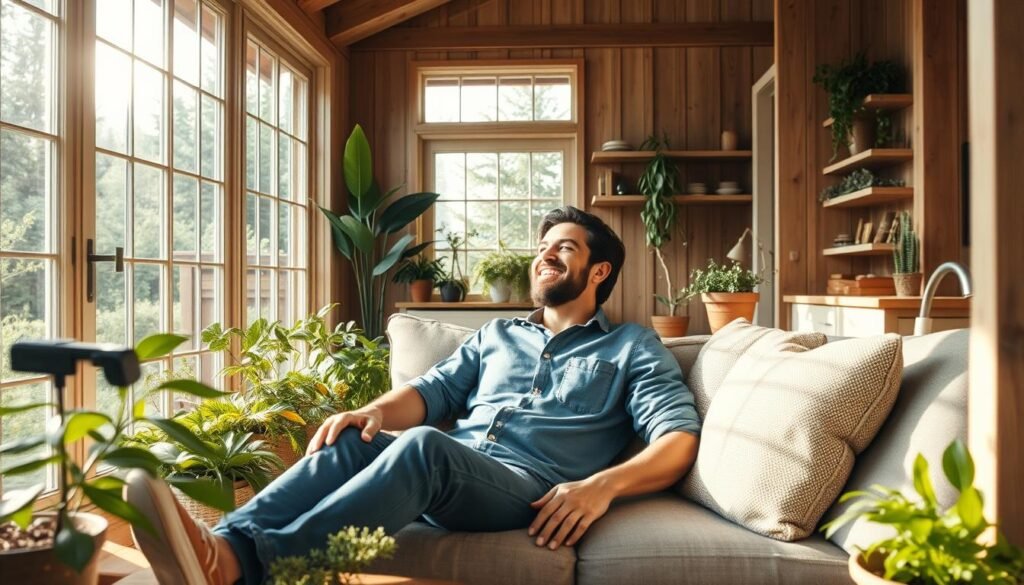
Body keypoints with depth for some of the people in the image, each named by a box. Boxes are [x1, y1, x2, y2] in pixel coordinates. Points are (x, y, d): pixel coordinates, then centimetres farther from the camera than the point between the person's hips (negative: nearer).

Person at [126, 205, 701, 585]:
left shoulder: (634, 347, 14)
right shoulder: (496, 334, 28)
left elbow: (681, 437, 1)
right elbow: (433, 391, 16)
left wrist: (603, 485, -19)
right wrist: (376, 410, -8)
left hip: (532, 489, -5)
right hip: (450, 474, 5)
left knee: (425, 444, -35)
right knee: (352, 441, -24)